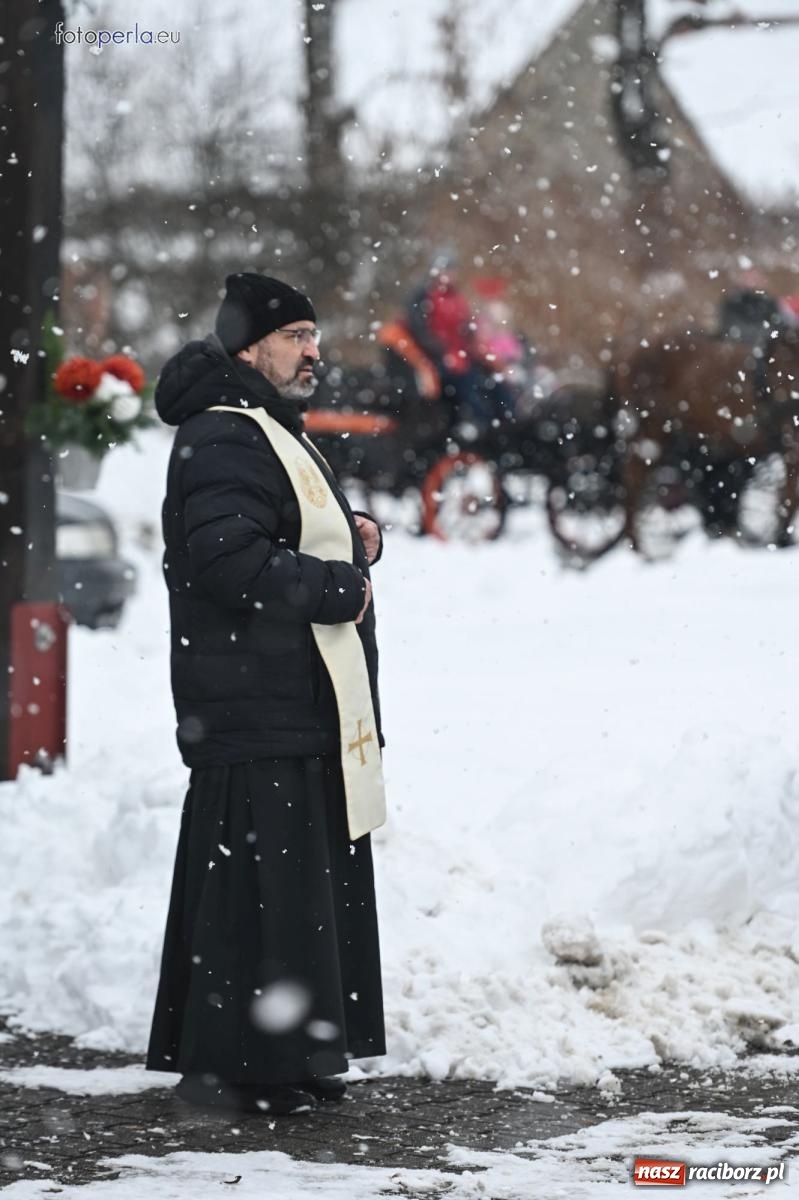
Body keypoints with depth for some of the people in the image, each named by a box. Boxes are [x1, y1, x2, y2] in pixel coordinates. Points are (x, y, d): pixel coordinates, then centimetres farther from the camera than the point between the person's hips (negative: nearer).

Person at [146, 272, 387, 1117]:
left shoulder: (272, 433, 21)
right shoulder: (223, 439, -14)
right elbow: (231, 560, -25)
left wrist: (352, 537, 8)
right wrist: (341, 589, -16)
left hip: (302, 714, 11)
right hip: (259, 713, -11)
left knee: (310, 881, 14)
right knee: (262, 883, -9)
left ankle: (290, 1058, 21)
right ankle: (233, 1068, -5)